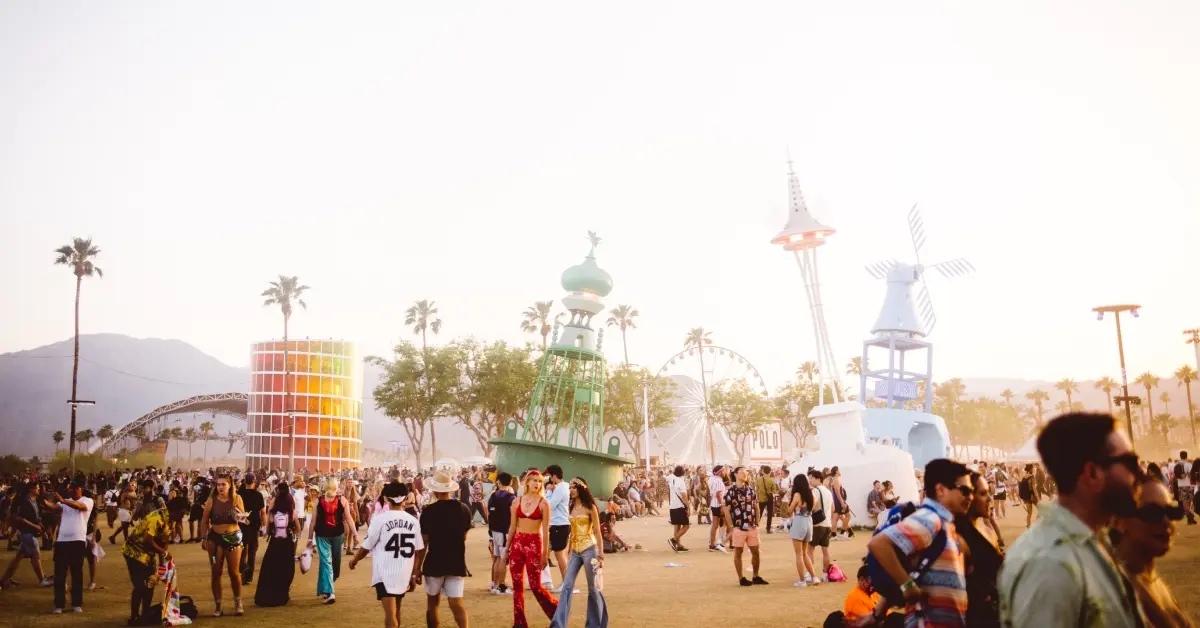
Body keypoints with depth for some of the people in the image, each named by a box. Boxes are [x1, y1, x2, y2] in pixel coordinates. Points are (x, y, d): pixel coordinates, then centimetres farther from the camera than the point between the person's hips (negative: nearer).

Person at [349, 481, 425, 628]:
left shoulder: (380, 518, -10)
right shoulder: (413, 521, 1)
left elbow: (367, 546, -2)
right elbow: (419, 550, 5)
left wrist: (354, 559, 17)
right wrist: (415, 573, 16)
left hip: (385, 573, -4)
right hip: (404, 574, 4)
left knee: (390, 615, -6)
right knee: (395, 611, 23)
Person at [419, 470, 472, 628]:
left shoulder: (428, 511, -11)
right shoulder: (464, 508, -1)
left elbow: (423, 542, -9)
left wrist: (417, 567, 0)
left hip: (435, 563, -2)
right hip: (457, 562, 2)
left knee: (432, 602, 16)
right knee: (456, 602, 0)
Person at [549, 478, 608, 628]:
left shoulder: (590, 507, -5)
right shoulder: (572, 507, 12)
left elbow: (598, 532, -6)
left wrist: (600, 554, -11)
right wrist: (569, 552, 17)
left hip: (589, 549, -6)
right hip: (575, 551, 6)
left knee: (593, 588, 3)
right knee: (567, 587, -3)